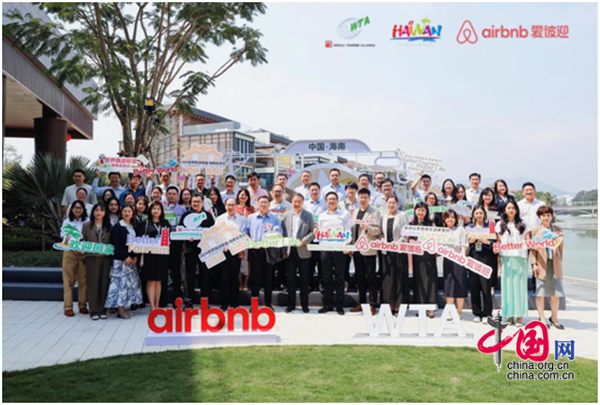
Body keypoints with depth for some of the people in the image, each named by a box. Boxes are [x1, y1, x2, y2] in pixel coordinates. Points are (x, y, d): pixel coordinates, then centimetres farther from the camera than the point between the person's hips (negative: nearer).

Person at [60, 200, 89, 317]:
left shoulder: (87, 222, 6)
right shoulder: (67, 222, 9)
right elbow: (64, 237, 0)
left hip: (83, 254, 0)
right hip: (70, 253, 0)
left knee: (83, 281, 3)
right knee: (69, 281, 0)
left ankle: (83, 305, 11)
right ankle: (68, 307, 3)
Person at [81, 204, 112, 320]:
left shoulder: (109, 226, 11)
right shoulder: (87, 226, 8)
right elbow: (82, 241, 6)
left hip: (106, 258, 1)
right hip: (92, 257, -1)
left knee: (104, 283, 3)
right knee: (93, 283, 0)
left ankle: (102, 310, 12)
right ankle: (94, 310, 7)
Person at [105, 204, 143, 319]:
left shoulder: (133, 227, 15)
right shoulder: (117, 227, -3)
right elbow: (116, 244, -11)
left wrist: (135, 256, -1)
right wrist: (125, 257, -16)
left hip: (132, 259, 7)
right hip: (120, 259, -6)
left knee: (130, 282, 5)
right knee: (121, 281, -8)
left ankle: (123, 308, 10)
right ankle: (121, 310, -4)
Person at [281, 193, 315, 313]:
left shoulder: (309, 215, 4)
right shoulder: (286, 215, 8)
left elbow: (313, 232, -1)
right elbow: (283, 232, 6)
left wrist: (304, 241, -16)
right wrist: (283, 249, -1)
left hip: (303, 251, -1)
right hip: (290, 251, 2)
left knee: (304, 279, 5)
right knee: (290, 278, 6)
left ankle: (304, 304, 14)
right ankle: (291, 304, 14)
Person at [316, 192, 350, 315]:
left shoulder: (344, 214, 8)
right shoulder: (322, 216, 15)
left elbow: (348, 231, 2)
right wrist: (316, 232, -10)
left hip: (339, 249, -2)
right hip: (325, 249, 2)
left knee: (339, 278, 1)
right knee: (327, 278, 4)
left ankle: (339, 305, 7)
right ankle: (327, 304, 12)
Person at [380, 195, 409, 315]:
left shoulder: (402, 215, 2)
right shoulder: (383, 217, 14)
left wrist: (399, 242, -15)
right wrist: (382, 239, -3)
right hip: (386, 251, 4)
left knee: (400, 278, -3)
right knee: (387, 279, 4)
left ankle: (399, 306, 2)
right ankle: (390, 305, 10)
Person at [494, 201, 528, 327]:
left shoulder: (522, 225, 11)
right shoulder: (500, 225, 11)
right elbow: (499, 243, 9)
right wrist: (496, 249, -7)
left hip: (520, 258, 0)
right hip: (506, 258, 1)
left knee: (519, 285, -2)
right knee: (507, 285, 0)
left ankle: (519, 316, 2)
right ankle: (510, 315, 6)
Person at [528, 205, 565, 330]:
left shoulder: (558, 230, 11)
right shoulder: (534, 231, 4)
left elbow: (561, 247, 11)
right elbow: (532, 248, 1)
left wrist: (559, 261, 3)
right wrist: (534, 264, -7)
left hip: (555, 265, 2)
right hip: (541, 265, -2)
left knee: (555, 293, 5)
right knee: (540, 293, 2)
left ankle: (554, 318, 18)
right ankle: (542, 318, 13)